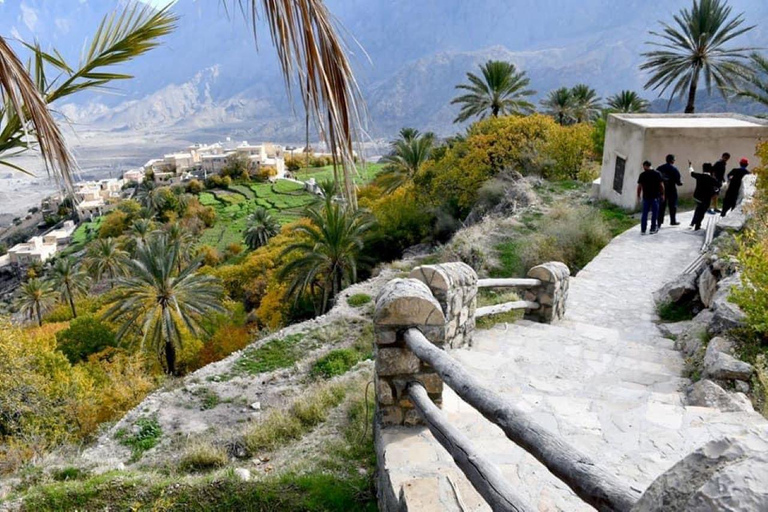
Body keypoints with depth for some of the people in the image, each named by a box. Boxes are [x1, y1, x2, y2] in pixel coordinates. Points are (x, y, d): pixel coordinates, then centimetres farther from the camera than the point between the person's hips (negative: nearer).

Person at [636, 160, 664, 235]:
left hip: (646, 196, 0)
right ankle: (653, 229, 12)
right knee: (654, 213, 9)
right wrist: (662, 194, 7)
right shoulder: (657, 173, -3)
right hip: (655, 197, 0)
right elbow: (661, 185, -3)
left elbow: (639, 186, -5)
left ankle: (643, 230, 5)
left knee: (644, 214, 6)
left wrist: (638, 195, 6)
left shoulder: (642, 174, -4)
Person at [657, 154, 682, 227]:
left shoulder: (660, 168, 3)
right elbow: (677, 181, -9)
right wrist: (680, 183, 11)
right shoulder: (674, 169, -9)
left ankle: (660, 221, 5)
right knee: (672, 206, 9)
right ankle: (673, 221, 16)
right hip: (671, 190, -3)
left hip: (662, 189, 4)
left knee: (661, 206, 7)